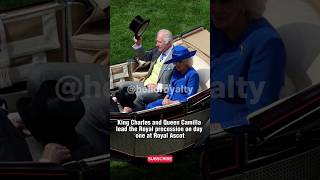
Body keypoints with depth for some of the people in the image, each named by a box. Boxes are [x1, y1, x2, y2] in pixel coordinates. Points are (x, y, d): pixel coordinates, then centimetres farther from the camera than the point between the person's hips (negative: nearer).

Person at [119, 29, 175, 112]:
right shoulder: (158, 51, 8)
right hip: (147, 84, 9)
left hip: (159, 90, -9)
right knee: (123, 86, 4)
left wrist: (158, 86, -23)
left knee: (138, 96, -31)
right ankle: (127, 110, 1)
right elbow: (143, 57, 25)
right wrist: (138, 44, 7)